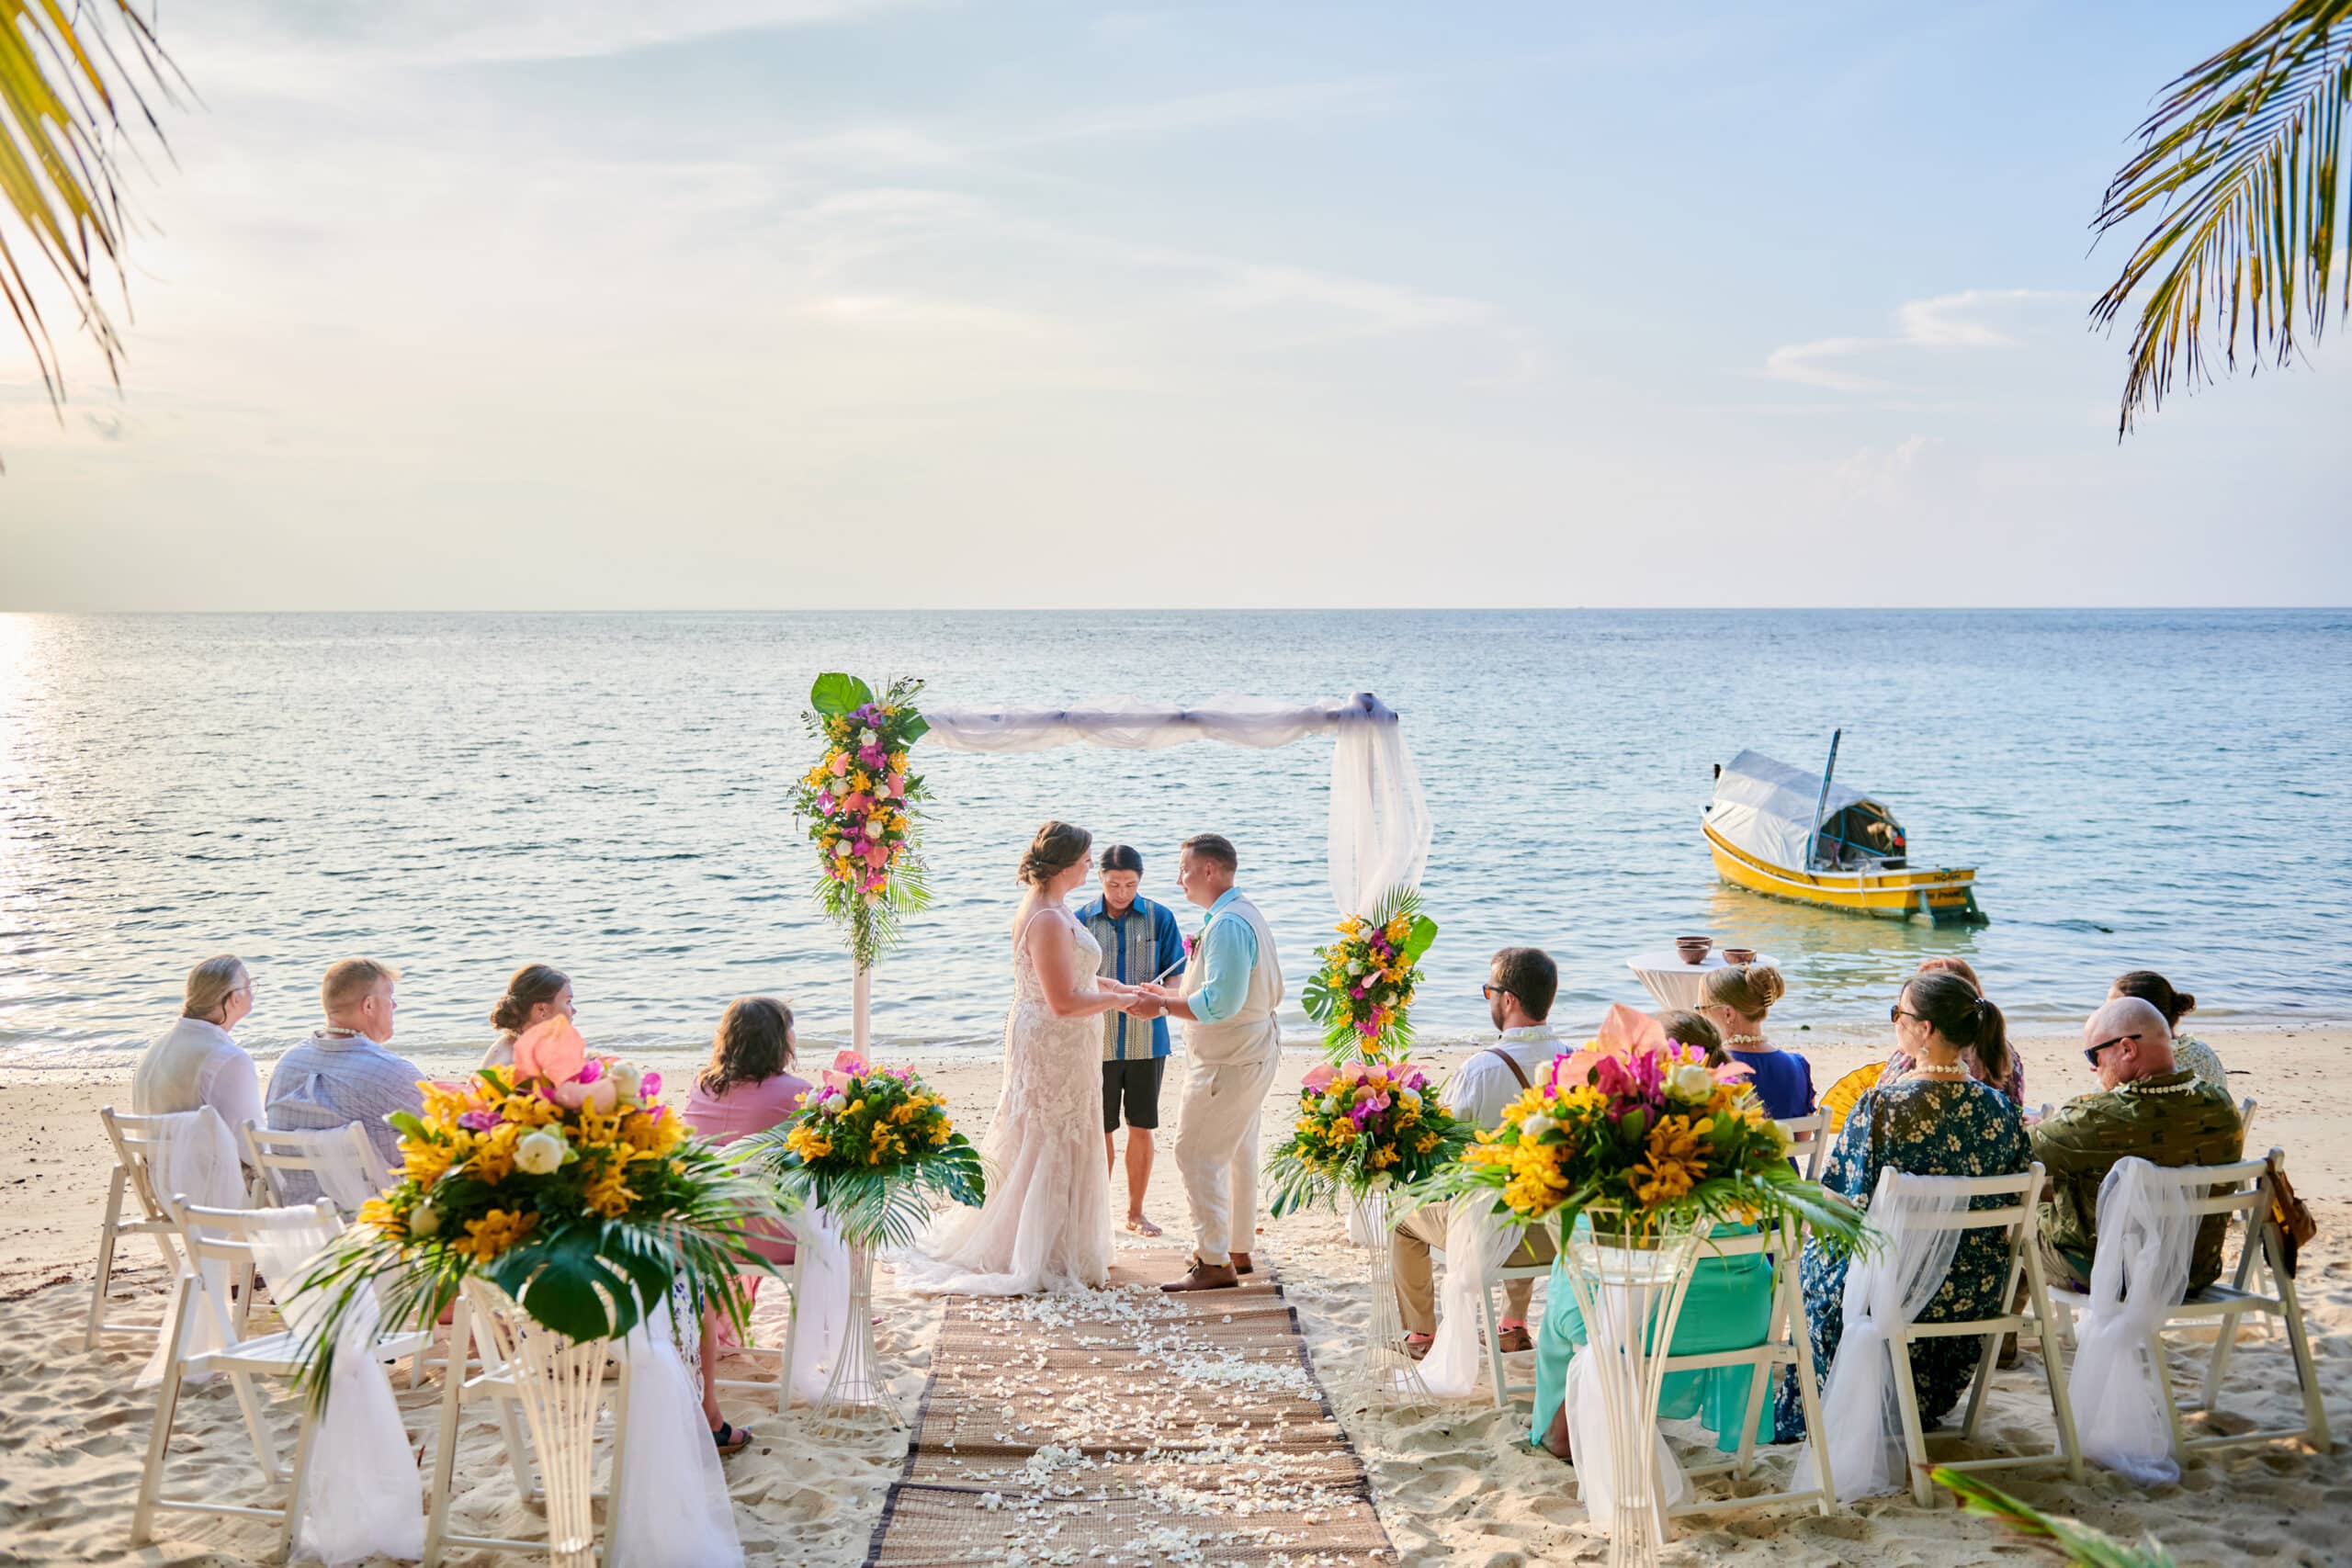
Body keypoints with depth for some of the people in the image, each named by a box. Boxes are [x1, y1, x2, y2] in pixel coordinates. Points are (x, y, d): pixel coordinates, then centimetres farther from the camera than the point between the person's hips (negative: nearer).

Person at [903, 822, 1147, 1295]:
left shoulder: (1046, 909, 8)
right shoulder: (1048, 921, -25)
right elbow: (1064, 1002, -26)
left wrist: (1118, 987, 12)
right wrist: (1117, 1000, -13)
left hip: (1048, 1044, 10)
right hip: (1054, 1048, -10)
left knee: (1040, 1148, 18)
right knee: (1053, 1150, 0)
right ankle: (1045, 1262, 11)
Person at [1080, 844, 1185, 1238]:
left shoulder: (1160, 918, 0)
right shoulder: (1082, 920, -1)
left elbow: (1176, 975, -1)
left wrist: (1160, 1001, -23)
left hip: (1147, 1040, 1)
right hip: (1098, 1040, 0)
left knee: (1142, 1129, 7)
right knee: (1101, 1131, 5)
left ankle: (1135, 1212, 21)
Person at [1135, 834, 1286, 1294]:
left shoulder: (1227, 924, -23)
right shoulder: (1246, 914, 11)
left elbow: (1220, 1003, -28)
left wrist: (1162, 1004, -18)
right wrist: (1175, 996, 14)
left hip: (1228, 1062, -11)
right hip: (1254, 1052, 11)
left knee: (1196, 1154, -6)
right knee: (1238, 1153, 18)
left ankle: (1213, 1263, -3)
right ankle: (1238, 1249, 29)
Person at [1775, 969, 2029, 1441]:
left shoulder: (1881, 1106, -22)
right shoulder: (2000, 1108, -9)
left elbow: (1839, 1200, -14)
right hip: (1979, 1293, 4)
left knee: (1818, 1255, 28)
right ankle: (1920, 1405, 48)